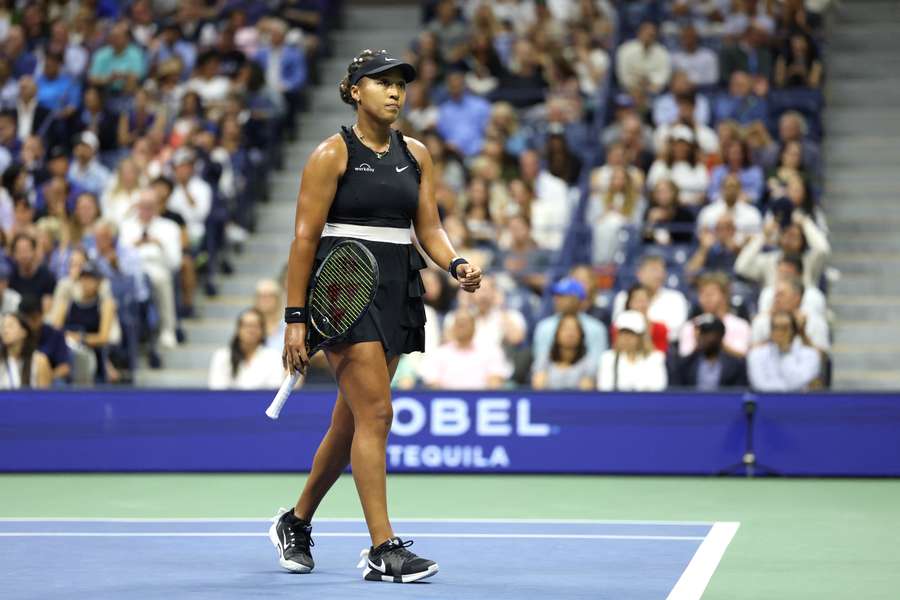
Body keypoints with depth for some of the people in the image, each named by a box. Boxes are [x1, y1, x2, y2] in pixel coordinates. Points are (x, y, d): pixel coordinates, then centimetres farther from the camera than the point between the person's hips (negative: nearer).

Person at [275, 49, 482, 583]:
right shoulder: (333, 153, -4)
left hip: (397, 293, 6)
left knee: (351, 421, 13)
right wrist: (296, 318, -11)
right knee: (376, 412, -13)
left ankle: (296, 523, 32)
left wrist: (457, 265, -9)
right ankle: (384, 550, -10)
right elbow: (305, 238, -6)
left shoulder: (417, 155, 12)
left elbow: (429, 227, 13)